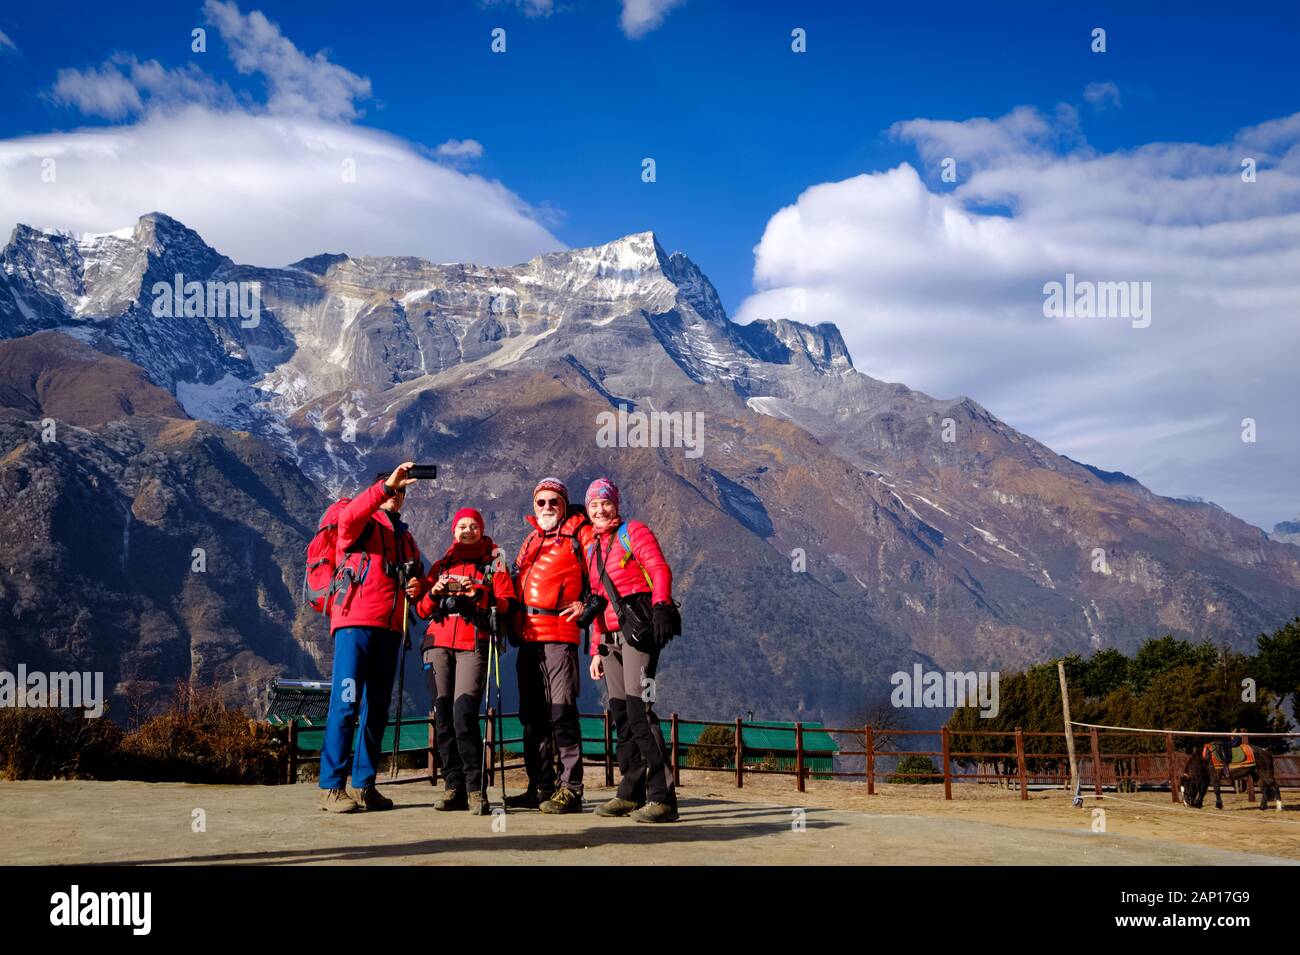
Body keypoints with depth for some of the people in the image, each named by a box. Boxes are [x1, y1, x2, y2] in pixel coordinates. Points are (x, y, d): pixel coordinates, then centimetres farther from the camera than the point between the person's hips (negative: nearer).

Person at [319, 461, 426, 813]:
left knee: (377, 709, 7)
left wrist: (418, 587, 6)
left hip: (390, 629, 7)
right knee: (346, 705, -11)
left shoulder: (406, 538, 24)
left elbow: (418, 578, 30)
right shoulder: (362, 525, 4)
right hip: (355, 625, -7)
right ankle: (331, 787, -10)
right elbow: (349, 515, -21)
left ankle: (363, 785, 13)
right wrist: (387, 486, -28)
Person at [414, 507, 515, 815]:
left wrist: (479, 595, -13)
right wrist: (434, 593, -3)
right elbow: (422, 610, 17)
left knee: (464, 714, -19)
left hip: (473, 644, -4)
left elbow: (507, 605, 3)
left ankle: (476, 789, -15)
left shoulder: (493, 564, 14)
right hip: (439, 642, 4)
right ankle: (453, 786, 1)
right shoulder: (441, 565, 23)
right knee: (443, 716, -3)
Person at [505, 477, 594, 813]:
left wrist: (587, 604, -10)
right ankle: (541, 786, 16)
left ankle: (571, 788, -10)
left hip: (560, 632, -7)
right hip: (527, 635, 8)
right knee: (532, 713, 9)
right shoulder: (531, 540, 24)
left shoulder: (579, 533, 3)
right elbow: (517, 581, 30)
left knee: (561, 710, -11)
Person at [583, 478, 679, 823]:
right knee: (620, 713, 7)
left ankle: (662, 797, -18)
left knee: (638, 709, -17)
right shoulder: (592, 549, 22)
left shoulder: (633, 532, 1)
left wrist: (661, 606, -30)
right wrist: (597, 649, 19)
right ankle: (630, 793, 13)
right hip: (611, 637, 8)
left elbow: (660, 570, -12)